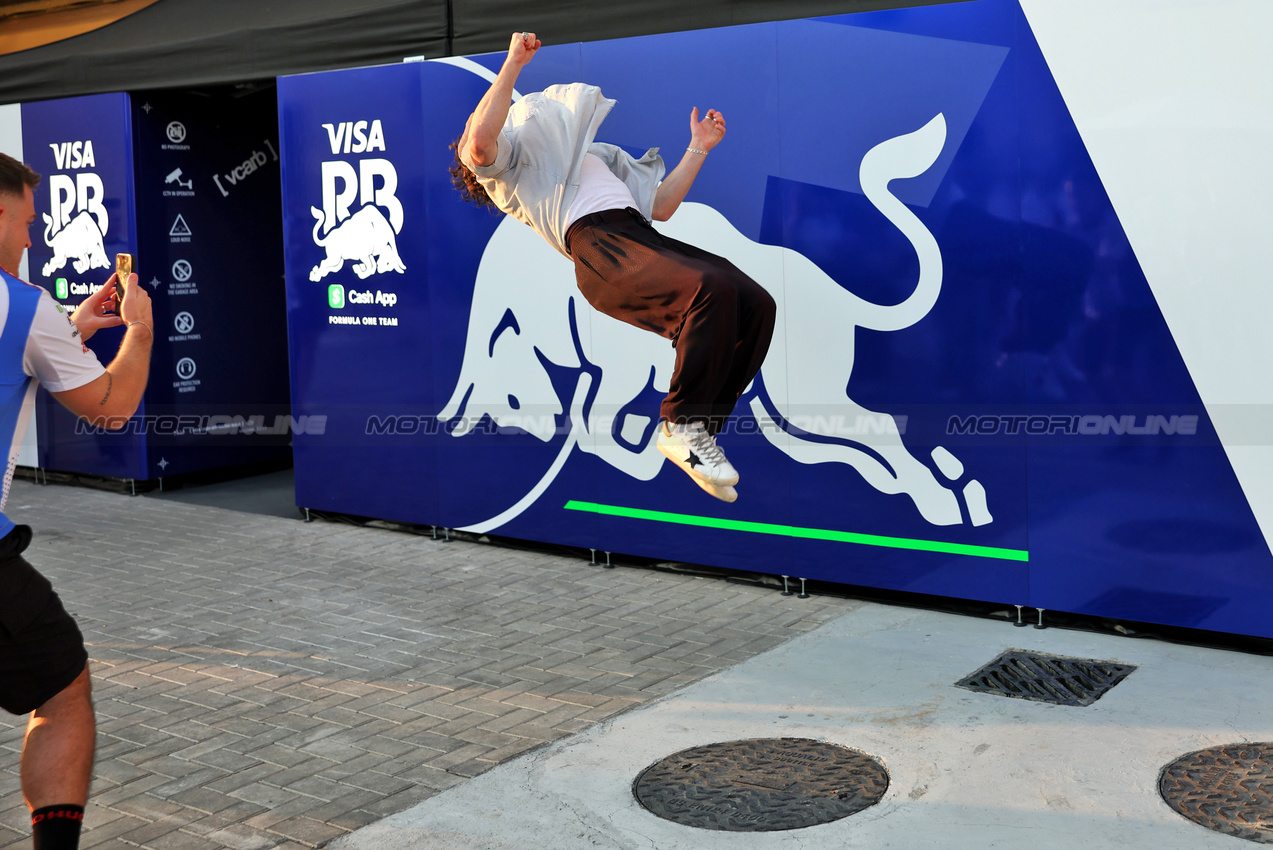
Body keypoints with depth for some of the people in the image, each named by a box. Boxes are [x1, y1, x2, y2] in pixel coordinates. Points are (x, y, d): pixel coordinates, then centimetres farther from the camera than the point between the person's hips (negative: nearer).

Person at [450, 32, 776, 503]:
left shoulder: (592, 158, 42)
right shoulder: (507, 155, 19)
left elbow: (660, 206, 36)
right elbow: (479, 143, -8)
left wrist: (698, 147, 34)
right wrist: (514, 61, -1)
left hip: (641, 236, 8)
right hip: (598, 241, -8)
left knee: (755, 304, -11)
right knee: (712, 289, -31)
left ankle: (699, 429, -6)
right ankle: (680, 426, -20)